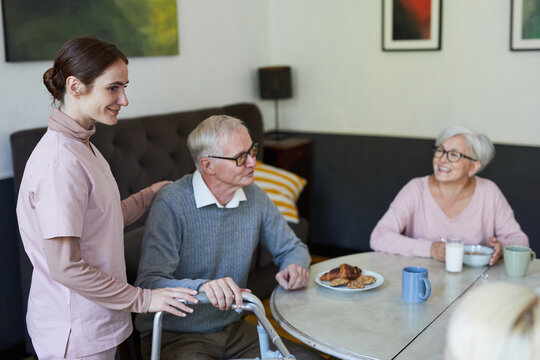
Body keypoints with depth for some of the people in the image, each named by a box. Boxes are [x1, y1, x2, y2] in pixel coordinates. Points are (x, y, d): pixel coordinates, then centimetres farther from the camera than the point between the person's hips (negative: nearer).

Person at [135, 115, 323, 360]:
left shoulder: (254, 197, 1)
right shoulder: (172, 204, -18)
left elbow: (292, 248, 15)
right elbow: (148, 283, -25)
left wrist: (295, 266, -8)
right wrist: (200, 286, -43)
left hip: (234, 328, 6)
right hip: (175, 336, -5)